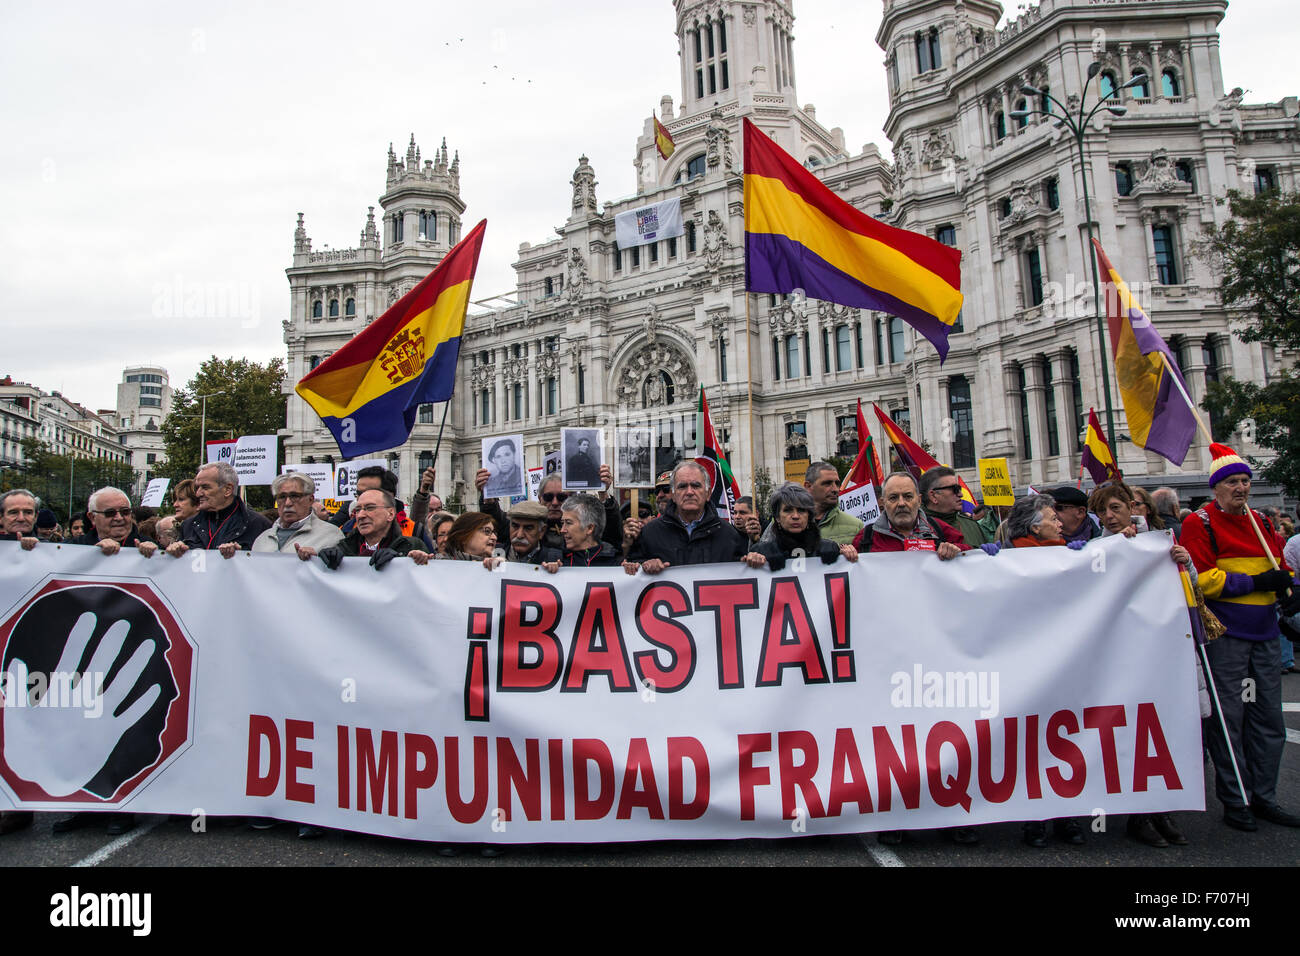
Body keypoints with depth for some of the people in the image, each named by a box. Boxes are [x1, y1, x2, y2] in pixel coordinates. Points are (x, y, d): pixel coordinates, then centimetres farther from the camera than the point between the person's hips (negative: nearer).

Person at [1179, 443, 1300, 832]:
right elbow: (1201, 579, -13)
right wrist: (1255, 583, -17)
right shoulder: (1199, 524, -6)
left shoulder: (1261, 523, 15)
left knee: (1269, 717, 12)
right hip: (1225, 634, -7)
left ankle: (1264, 797, 25)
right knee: (1227, 718, 0)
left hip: (1264, 633, 7)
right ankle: (1234, 801, 12)